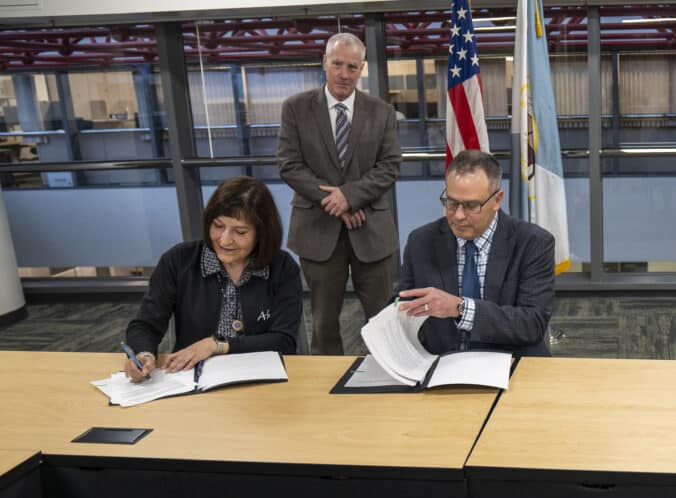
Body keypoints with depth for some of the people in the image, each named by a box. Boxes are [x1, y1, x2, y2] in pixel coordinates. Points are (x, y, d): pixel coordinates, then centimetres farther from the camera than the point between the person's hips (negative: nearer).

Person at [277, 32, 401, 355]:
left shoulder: (382, 112, 5)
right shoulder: (296, 108, 1)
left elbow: (390, 166, -1)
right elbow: (289, 165, -5)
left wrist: (349, 195, -16)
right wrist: (333, 201, -12)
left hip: (371, 226, 1)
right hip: (318, 227, 0)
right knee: (324, 318, 10)